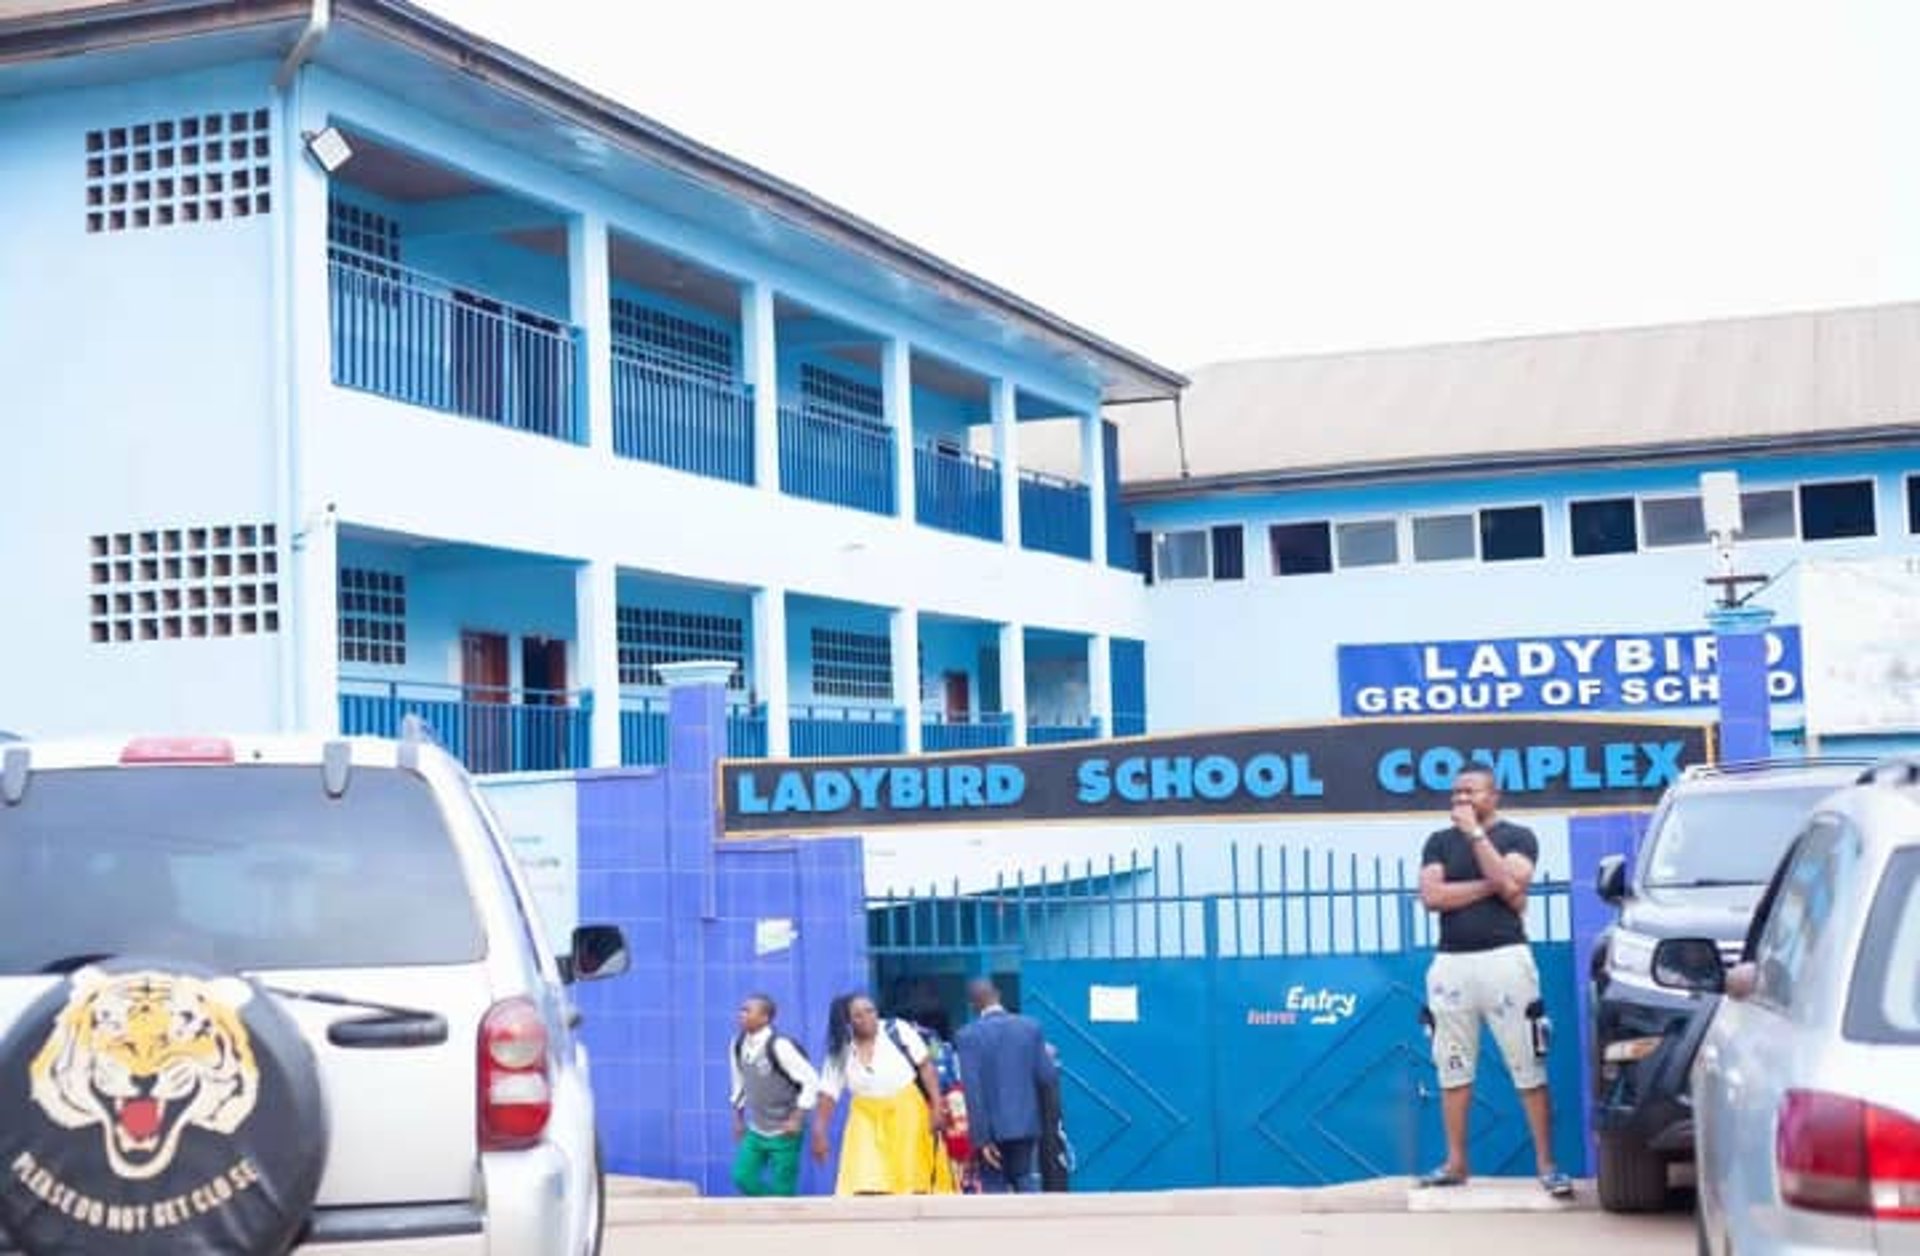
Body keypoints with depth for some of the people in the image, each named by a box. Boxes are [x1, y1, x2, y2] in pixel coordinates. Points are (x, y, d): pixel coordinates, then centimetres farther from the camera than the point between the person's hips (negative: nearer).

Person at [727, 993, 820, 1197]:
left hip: (784, 1131, -6)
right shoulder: (738, 1045, -1)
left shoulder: (779, 1046, -21)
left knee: (782, 1188, -2)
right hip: (755, 1130, 7)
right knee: (742, 1177, -1)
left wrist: (797, 1118, -17)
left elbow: (811, 1081, -18)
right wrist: (738, 1117, 15)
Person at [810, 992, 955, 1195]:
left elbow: (926, 1066, -7)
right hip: (868, 1119, 2)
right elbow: (827, 1095, 1)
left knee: (914, 1185, 1)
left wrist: (937, 1107, -12)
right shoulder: (841, 1052, -2)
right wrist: (819, 1134, -5)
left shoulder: (898, 1031, -9)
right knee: (867, 1189, -7)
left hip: (906, 1113, -2)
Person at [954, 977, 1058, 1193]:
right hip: (1026, 1124, 3)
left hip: (992, 1127, -3)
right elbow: (1049, 1078, -3)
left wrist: (982, 1139, -12)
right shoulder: (1031, 1026, -1)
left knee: (995, 1191, 6)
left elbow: (973, 1091, -14)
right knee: (1027, 1185, 13)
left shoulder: (969, 1035, -9)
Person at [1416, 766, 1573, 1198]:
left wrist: (1476, 833, -11)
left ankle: (1546, 1164, -2)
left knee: (1528, 1066, -5)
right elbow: (1432, 896, -3)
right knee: (1453, 1067, 7)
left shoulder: (1517, 837, 4)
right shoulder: (1439, 842, 12)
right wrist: (1490, 886, -9)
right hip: (1451, 963, 4)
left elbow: (1510, 884, -14)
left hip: (1505, 959, -3)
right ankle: (1456, 1163, 14)